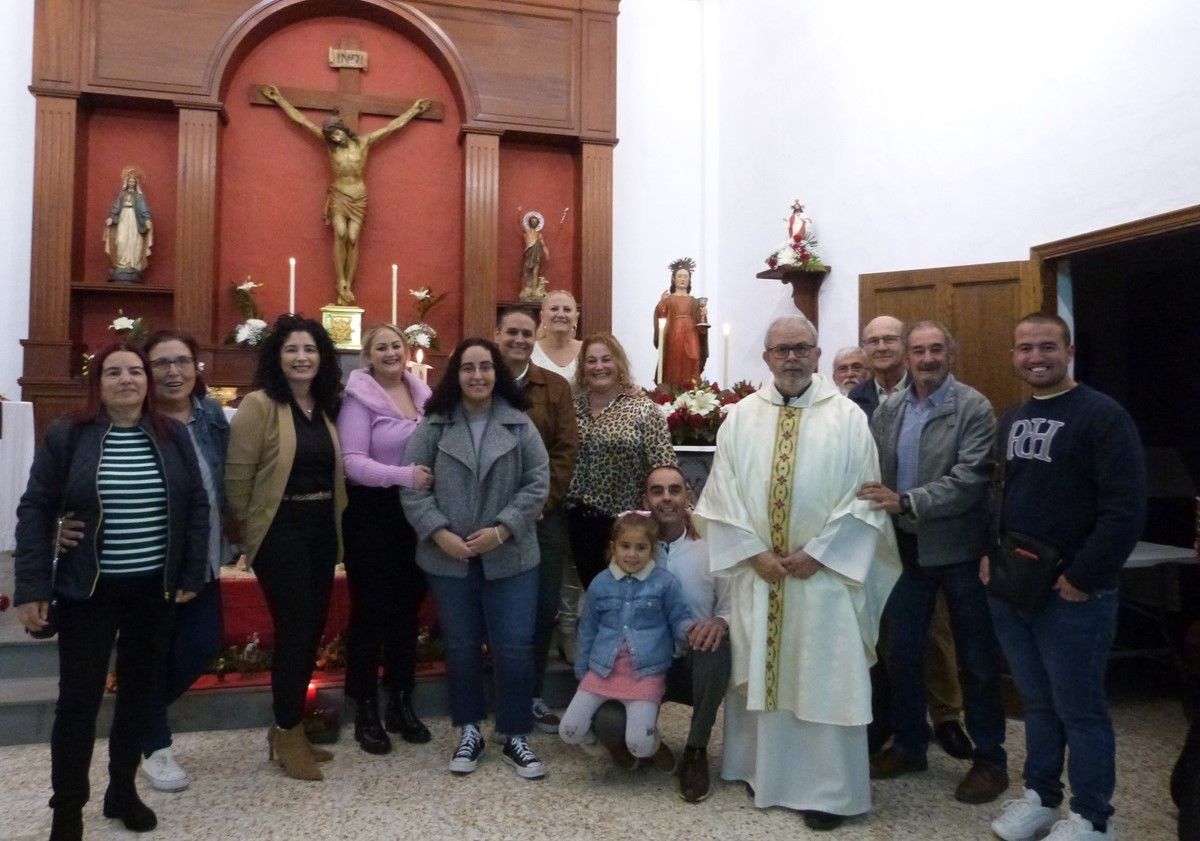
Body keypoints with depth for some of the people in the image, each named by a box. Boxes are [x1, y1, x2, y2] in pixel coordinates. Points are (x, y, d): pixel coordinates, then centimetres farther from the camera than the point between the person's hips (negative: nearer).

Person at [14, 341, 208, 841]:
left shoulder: (173, 436, 1)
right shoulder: (66, 436, -5)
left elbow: (196, 505, 3)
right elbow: (36, 511, -5)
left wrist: (192, 575, -1)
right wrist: (32, 588, -10)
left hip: (154, 590, 3)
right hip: (87, 591, -2)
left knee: (138, 691, 14)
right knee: (79, 697, 3)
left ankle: (123, 790, 32)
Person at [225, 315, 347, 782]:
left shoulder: (327, 407, 9)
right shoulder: (259, 405, -11)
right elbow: (238, 476, -11)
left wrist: (334, 524, 10)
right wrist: (249, 530, -4)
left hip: (322, 532, 7)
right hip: (281, 533, -7)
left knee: (312, 631, 11)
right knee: (294, 631, -2)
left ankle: (287, 728, 27)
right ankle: (288, 737, 15)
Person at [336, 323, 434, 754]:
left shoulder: (423, 393, 7)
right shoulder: (359, 398, -9)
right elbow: (352, 462, -19)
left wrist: (433, 478, -1)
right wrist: (403, 475, -30)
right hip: (372, 515, -5)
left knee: (407, 607, 13)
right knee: (371, 609, 3)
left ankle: (401, 704, 27)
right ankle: (365, 712, 17)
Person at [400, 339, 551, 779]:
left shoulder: (520, 424, 0)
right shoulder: (434, 425, 0)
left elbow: (538, 483, -4)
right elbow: (412, 487, -2)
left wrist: (502, 529, -13)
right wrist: (439, 533, -14)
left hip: (510, 558, 0)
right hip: (449, 558, 1)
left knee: (514, 648, 2)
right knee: (461, 648, 13)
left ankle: (515, 736, 20)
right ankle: (469, 731, 30)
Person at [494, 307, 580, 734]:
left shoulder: (555, 387, 7)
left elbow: (566, 449, 1)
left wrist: (541, 501, -9)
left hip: (543, 514, 2)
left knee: (544, 606, 5)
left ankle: (533, 696, 22)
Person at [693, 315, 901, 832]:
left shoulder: (847, 418, -2)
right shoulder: (741, 418, 3)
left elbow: (863, 498, -6)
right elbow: (722, 495, 0)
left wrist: (816, 553, -12)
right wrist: (754, 553, -9)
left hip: (824, 573, -2)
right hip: (757, 573, 2)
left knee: (824, 680, 3)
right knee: (760, 672, 12)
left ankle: (828, 789, 16)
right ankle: (764, 772, 29)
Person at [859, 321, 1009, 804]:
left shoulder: (973, 408, -10)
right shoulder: (887, 409, 5)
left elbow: (970, 477, -20)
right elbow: (873, 473, 6)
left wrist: (907, 502, -26)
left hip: (959, 548, -4)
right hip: (905, 548, 5)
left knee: (977, 658, 9)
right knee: (901, 652, 14)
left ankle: (990, 759, 26)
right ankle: (909, 745, 32)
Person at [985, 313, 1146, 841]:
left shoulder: (1102, 415, -11)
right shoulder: (1012, 420, 12)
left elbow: (1126, 508, -16)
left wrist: (1083, 578, -16)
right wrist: (989, 554, 8)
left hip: (1072, 593, -6)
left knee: (1079, 707, 5)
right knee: (1038, 702, 17)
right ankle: (1040, 796, 30)